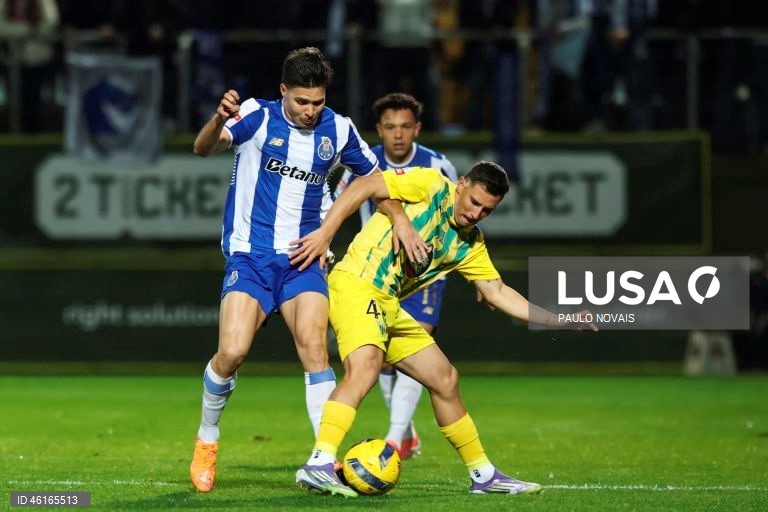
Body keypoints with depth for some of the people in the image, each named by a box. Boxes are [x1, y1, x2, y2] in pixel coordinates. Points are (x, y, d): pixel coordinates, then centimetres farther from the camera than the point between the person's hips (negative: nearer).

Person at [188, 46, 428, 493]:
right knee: (232, 352, -16)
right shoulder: (257, 117, -7)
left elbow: (373, 176, 18)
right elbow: (204, 148, -23)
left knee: (314, 346, -19)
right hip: (250, 256, -2)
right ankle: (207, 440, 11)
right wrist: (219, 120, -46)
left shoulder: (338, 130, 3)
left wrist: (401, 219, 1)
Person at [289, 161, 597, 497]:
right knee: (366, 365, -32)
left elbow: (496, 292, 17)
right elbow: (365, 186, -12)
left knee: (444, 378, 13)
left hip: (387, 305, 9)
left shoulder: (470, 243, 15)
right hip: (354, 284, -9)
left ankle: (483, 475, 26)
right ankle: (318, 466, -43)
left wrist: (558, 322, 11)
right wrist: (325, 233, -21)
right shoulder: (432, 186, -7)